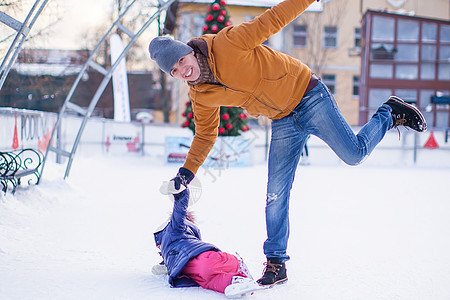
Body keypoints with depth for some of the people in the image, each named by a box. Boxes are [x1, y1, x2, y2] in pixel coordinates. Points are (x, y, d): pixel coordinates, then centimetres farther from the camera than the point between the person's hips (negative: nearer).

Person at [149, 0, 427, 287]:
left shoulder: (227, 44, -22)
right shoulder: (201, 96, -4)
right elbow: (205, 135, 8)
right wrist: (187, 171, -3)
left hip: (306, 93, -4)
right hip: (283, 122, 5)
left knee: (354, 153, -5)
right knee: (276, 194, -1)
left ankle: (391, 113, 24)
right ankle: (276, 263, 9)